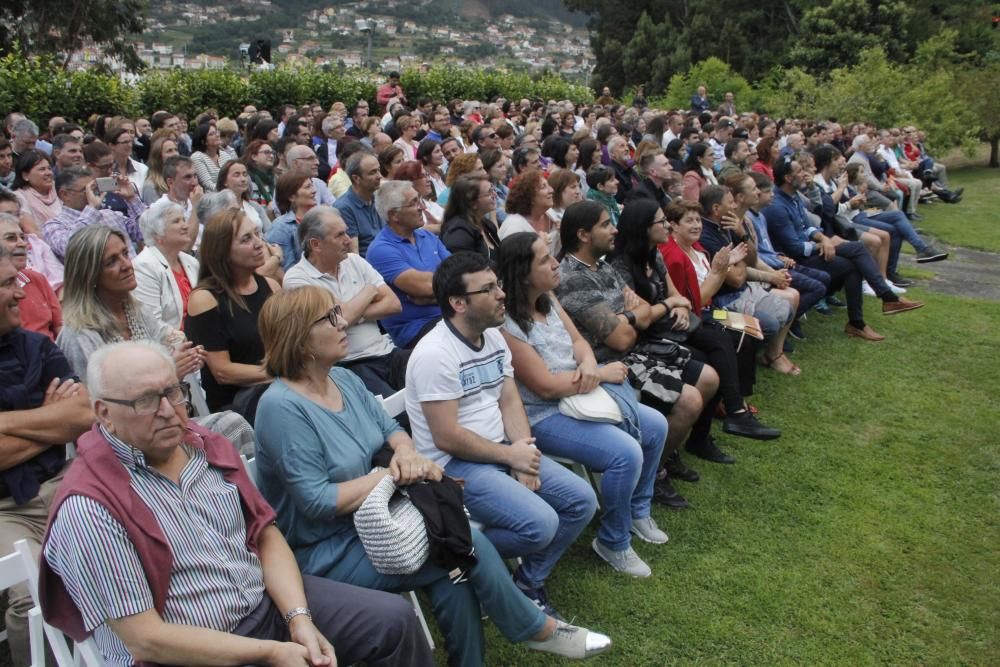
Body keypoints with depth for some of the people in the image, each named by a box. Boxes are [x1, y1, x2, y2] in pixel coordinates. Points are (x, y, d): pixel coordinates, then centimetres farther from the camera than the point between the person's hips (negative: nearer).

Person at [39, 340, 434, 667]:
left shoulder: (209, 447, 2)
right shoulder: (90, 506, -18)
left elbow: (266, 536, 6)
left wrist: (300, 619, -9)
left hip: (268, 603, 6)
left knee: (393, 619, 0)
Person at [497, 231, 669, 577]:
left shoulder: (547, 300, 2)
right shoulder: (507, 325, -25)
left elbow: (578, 341, 9)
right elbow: (547, 386, -24)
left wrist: (589, 364, -15)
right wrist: (602, 374, -15)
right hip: (543, 417, -9)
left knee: (656, 426, 8)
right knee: (626, 453, -24)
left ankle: (637, 509, 29)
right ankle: (613, 543, 1)